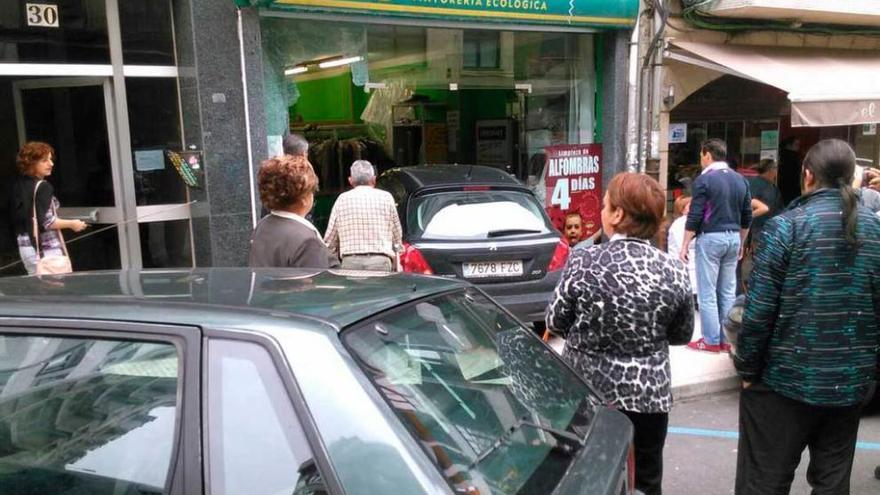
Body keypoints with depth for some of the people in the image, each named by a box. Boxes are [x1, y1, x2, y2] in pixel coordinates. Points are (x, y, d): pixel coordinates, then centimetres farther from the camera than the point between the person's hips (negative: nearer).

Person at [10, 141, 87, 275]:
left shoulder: (19, 185, 8)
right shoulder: (42, 187, -16)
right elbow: (46, 222, -20)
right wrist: (72, 224, -8)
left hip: (25, 246, 8)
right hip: (46, 248, -8)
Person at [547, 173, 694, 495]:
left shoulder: (584, 262, -16)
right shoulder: (673, 271, -10)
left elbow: (556, 322, -6)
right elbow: (682, 334, 2)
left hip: (586, 389, -1)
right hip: (648, 394, 1)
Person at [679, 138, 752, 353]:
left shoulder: (704, 179, -9)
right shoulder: (740, 180, 10)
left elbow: (694, 217, -13)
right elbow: (747, 216, 14)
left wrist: (685, 245, -7)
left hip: (710, 238, -6)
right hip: (733, 238, 7)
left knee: (707, 293, 0)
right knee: (728, 292, 11)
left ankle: (711, 341, 3)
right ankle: (727, 339, 17)